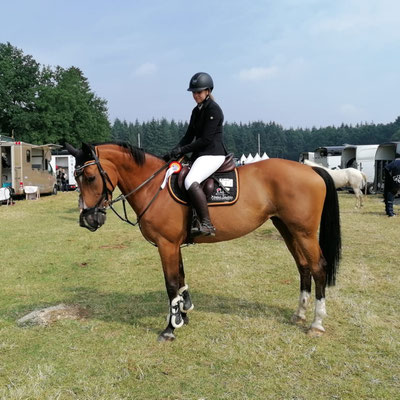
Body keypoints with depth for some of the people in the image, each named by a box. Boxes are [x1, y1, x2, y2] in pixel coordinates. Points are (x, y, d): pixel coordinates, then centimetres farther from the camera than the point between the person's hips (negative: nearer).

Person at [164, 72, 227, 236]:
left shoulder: (213, 110, -11)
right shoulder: (196, 111, 16)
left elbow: (206, 139, -17)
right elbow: (189, 136, 16)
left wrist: (182, 150, -16)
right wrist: (174, 153, 1)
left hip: (213, 154, -10)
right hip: (200, 154, 10)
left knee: (190, 181, -31)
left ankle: (206, 224, -29)